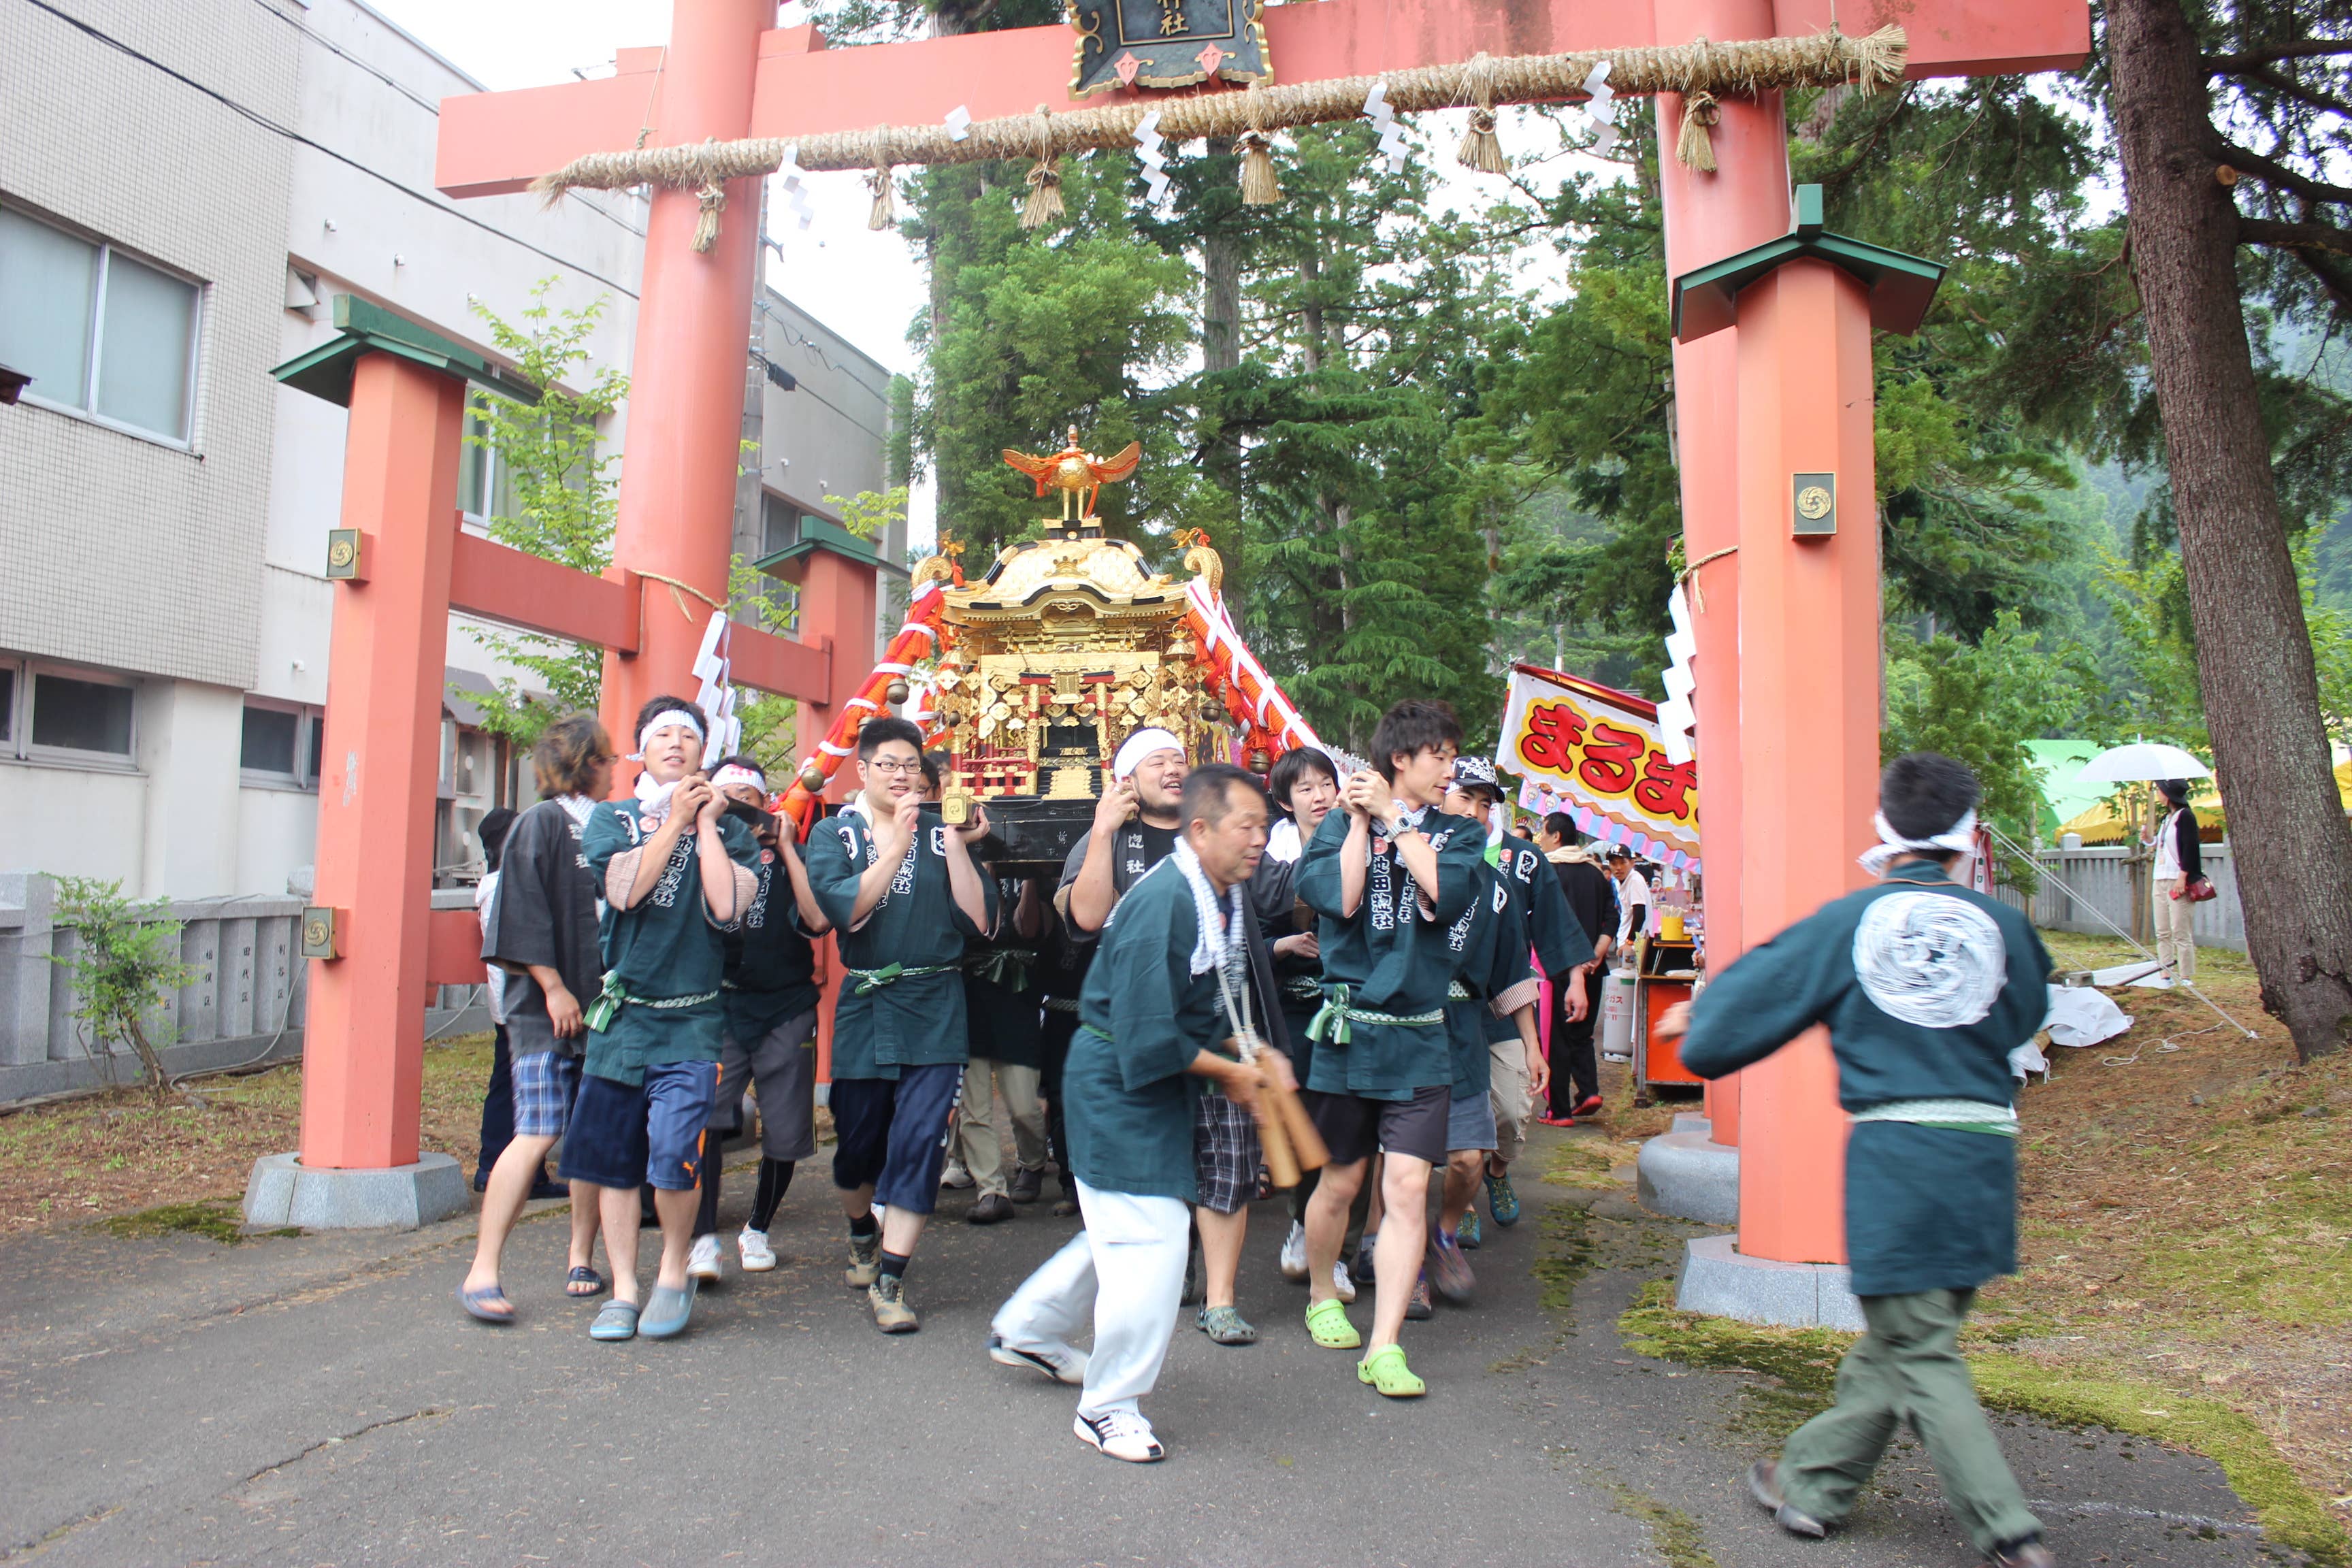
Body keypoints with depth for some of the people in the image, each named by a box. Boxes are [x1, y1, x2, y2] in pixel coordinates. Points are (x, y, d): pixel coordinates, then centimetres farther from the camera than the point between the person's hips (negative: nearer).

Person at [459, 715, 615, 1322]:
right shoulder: (540, 824, -2)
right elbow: (522, 915, -8)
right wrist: (553, 987, -12)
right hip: (545, 1009, -6)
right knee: (537, 1135, -11)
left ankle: (582, 1258, 18)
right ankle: (482, 1273, -4)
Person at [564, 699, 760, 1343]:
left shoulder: (729, 829, 7)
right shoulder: (612, 817, 10)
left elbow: (725, 906, -11)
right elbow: (626, 889, -9)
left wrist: (707, 821, -5)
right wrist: (676, 819, -4)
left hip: (692, 1020, -2)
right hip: (621, 1012, 2)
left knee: (675, 1154, -14)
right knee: (613, 1157, 4)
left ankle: (675, 1271, 9)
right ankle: (624, 1288, 19)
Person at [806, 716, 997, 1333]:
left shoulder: (943, 833, 5)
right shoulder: (834, 834, 5)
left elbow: (978, 921, -3)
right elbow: (844, 910, -13)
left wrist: (958, 847, -10)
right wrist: (897, 847, -18)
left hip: (935, 1010, 0)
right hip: (864, 1005, 1)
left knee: (920, 1138, -9)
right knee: (858, 1141, 12)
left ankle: (889, 1282, 1)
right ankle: (862, 1235, 42)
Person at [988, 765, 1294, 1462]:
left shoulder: (1230, 899, 3)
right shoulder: (1162, 903, -27)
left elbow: (1233, 1001, 14)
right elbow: (1149, 1037, -28)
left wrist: (1264, 1056, -3)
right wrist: (1231, 1073, -16)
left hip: (1161, 1086, 10)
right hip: (1119, 1082, -10)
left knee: (1127, 1227, 23)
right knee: (1149, 1238, -6)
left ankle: (1025, 1332, 43)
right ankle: (1109, 1407, 13)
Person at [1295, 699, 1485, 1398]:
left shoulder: (1458, 834, 8)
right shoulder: (1339, 826, 2)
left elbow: (1448, 894, -13)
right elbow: (1338, 899, -16)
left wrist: (1395, 818, -10)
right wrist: (1360, 821, -10)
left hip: (1420, 1039, 1)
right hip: (1349, 1031, -1)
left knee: (1408, 1187, -6)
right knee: (1341, 1182, 12)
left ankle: (1384, 1347, 1)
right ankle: (1322, 1296, 38)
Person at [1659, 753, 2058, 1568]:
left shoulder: (1850, 921, -2)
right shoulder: (2001, 925, 5)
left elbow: (1756, 995, 3)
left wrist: (1696, 1015, 22)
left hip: (1895, 1154, -4)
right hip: (1985, 1154, 4)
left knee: (1921, 1355, 6)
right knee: (1901, 1332, 15)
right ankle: (1813, 1480, 26)